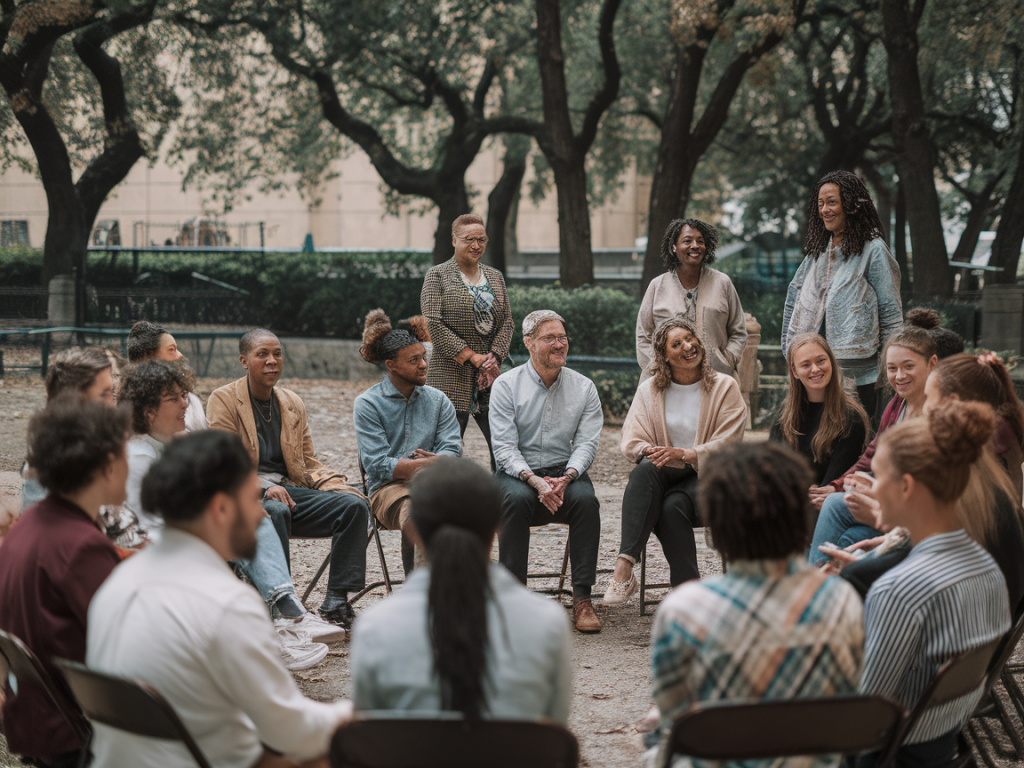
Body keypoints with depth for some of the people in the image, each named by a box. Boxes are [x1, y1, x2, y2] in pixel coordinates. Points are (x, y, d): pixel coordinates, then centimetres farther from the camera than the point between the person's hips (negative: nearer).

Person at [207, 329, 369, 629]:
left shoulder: (293, 404, 19)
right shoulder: (223, 400, 2)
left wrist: (338, 486, -1)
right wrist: (265, 489, -24)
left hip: (289, 489, 5)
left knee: (354, 504, -17)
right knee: (275, 511, -39)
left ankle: (336, 602, -18)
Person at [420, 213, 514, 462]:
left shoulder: (495, 277, 16)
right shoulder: (437, 275, 0)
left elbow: (507, 321, 12)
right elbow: (433, 324, -9)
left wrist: (493, 357, -6)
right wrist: (473, 357, -12)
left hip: (489, 375, 5)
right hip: (450, 375, -4)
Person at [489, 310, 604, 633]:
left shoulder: (584, 388, 7)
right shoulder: (506, 385, -1)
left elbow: (587, 443, 0)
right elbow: (504, 447, -7)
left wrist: (567, 477, -21)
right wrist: (535, 480, -24)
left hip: (565, 471, 2)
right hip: (516, 473, -2)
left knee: (586, 498, -31)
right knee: (517, 498, -35)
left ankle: (582, 598, -27)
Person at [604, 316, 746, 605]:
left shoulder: (725, 387, 4)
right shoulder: (649, 390, 12)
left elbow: (727, 446, -6)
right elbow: (631, 441, 3)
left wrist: (684, 454, -22)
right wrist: (649, 452, -22)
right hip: (665, 476, 2)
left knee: (673, 505, -34)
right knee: (645, 469, -34)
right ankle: (624, 567, -46)